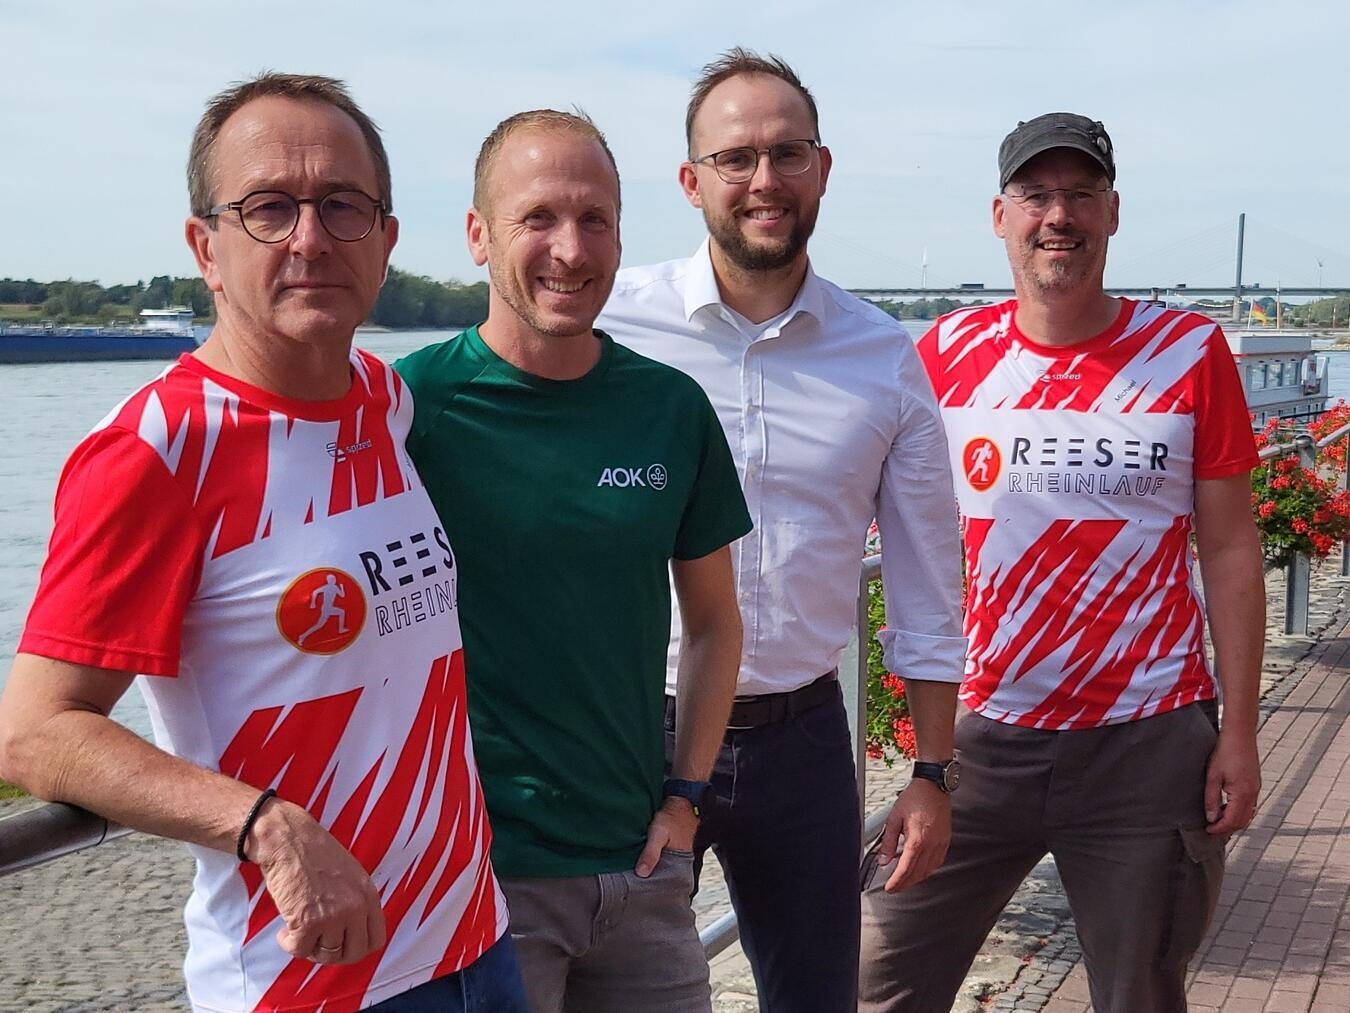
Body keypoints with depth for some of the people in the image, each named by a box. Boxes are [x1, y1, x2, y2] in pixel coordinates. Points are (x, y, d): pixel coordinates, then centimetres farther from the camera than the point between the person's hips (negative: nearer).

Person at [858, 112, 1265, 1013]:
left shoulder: (1191, 353, -3)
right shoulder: (947, 354, 1)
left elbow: (1231, 553, 0)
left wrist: (1239, 735, -3)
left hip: (1150, 743, -1)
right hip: (983, 733, 1)